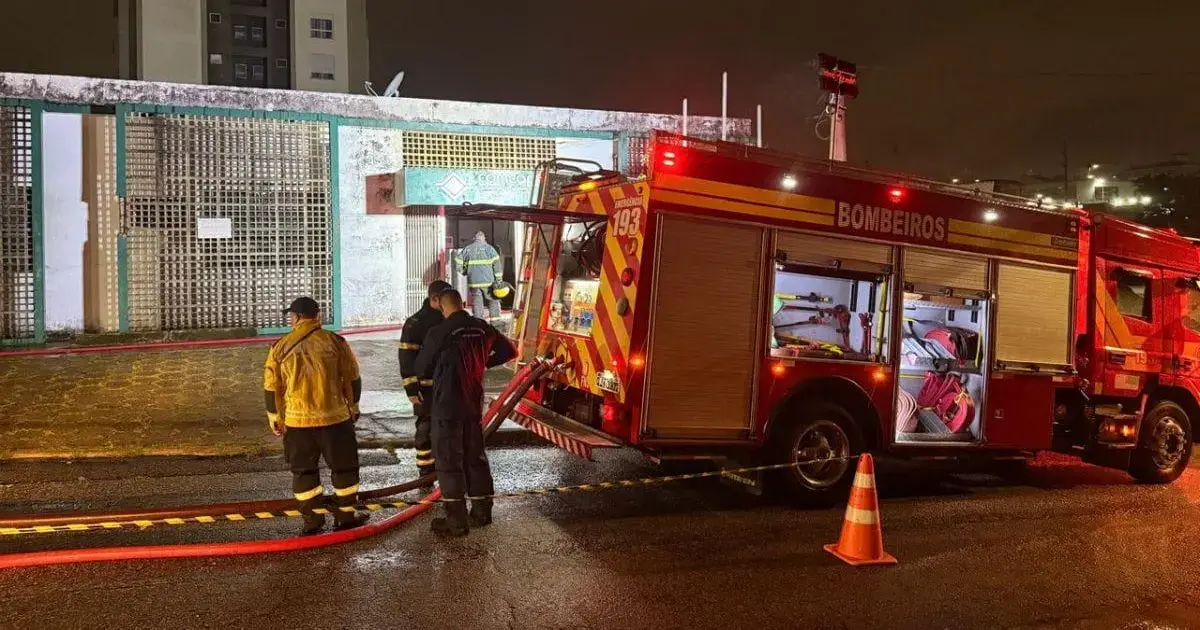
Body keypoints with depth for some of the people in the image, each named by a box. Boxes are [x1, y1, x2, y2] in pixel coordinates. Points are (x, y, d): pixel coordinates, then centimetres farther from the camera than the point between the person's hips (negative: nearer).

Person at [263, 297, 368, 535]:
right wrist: (353, 407, 16)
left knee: (304, 471, 14)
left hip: (297, 421, 1)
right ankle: (346, 516, 17)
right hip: (335, 417, -1)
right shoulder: (335, 342, -4)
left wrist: (274, 417, 16)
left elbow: (272, 386, 3)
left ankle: (312, 520, 14)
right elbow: (352, 379, 1)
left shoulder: (281, 347, -2)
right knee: (344, 467, 13)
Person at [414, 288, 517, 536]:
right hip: (474, 405, 6)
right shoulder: (482, 328, 0)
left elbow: (421, 368, -3)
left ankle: (456, 520, 7)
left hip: (447, 406, -6)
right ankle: (482, 512, 25)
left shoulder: (439, 332, -15)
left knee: (448, 462, 3)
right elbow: (509, 351, 12)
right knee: (475, 457, 17)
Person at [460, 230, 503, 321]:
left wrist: (465, 272, 25)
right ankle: (495, 321, 8)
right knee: (493, 301, 9)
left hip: (473, 282, 2)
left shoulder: (467, 249, 6)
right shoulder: (489, 248, -2)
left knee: (477, 304, 7)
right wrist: (498, 280, -3)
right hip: (488, 281, -2)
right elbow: (497, 265, -5)